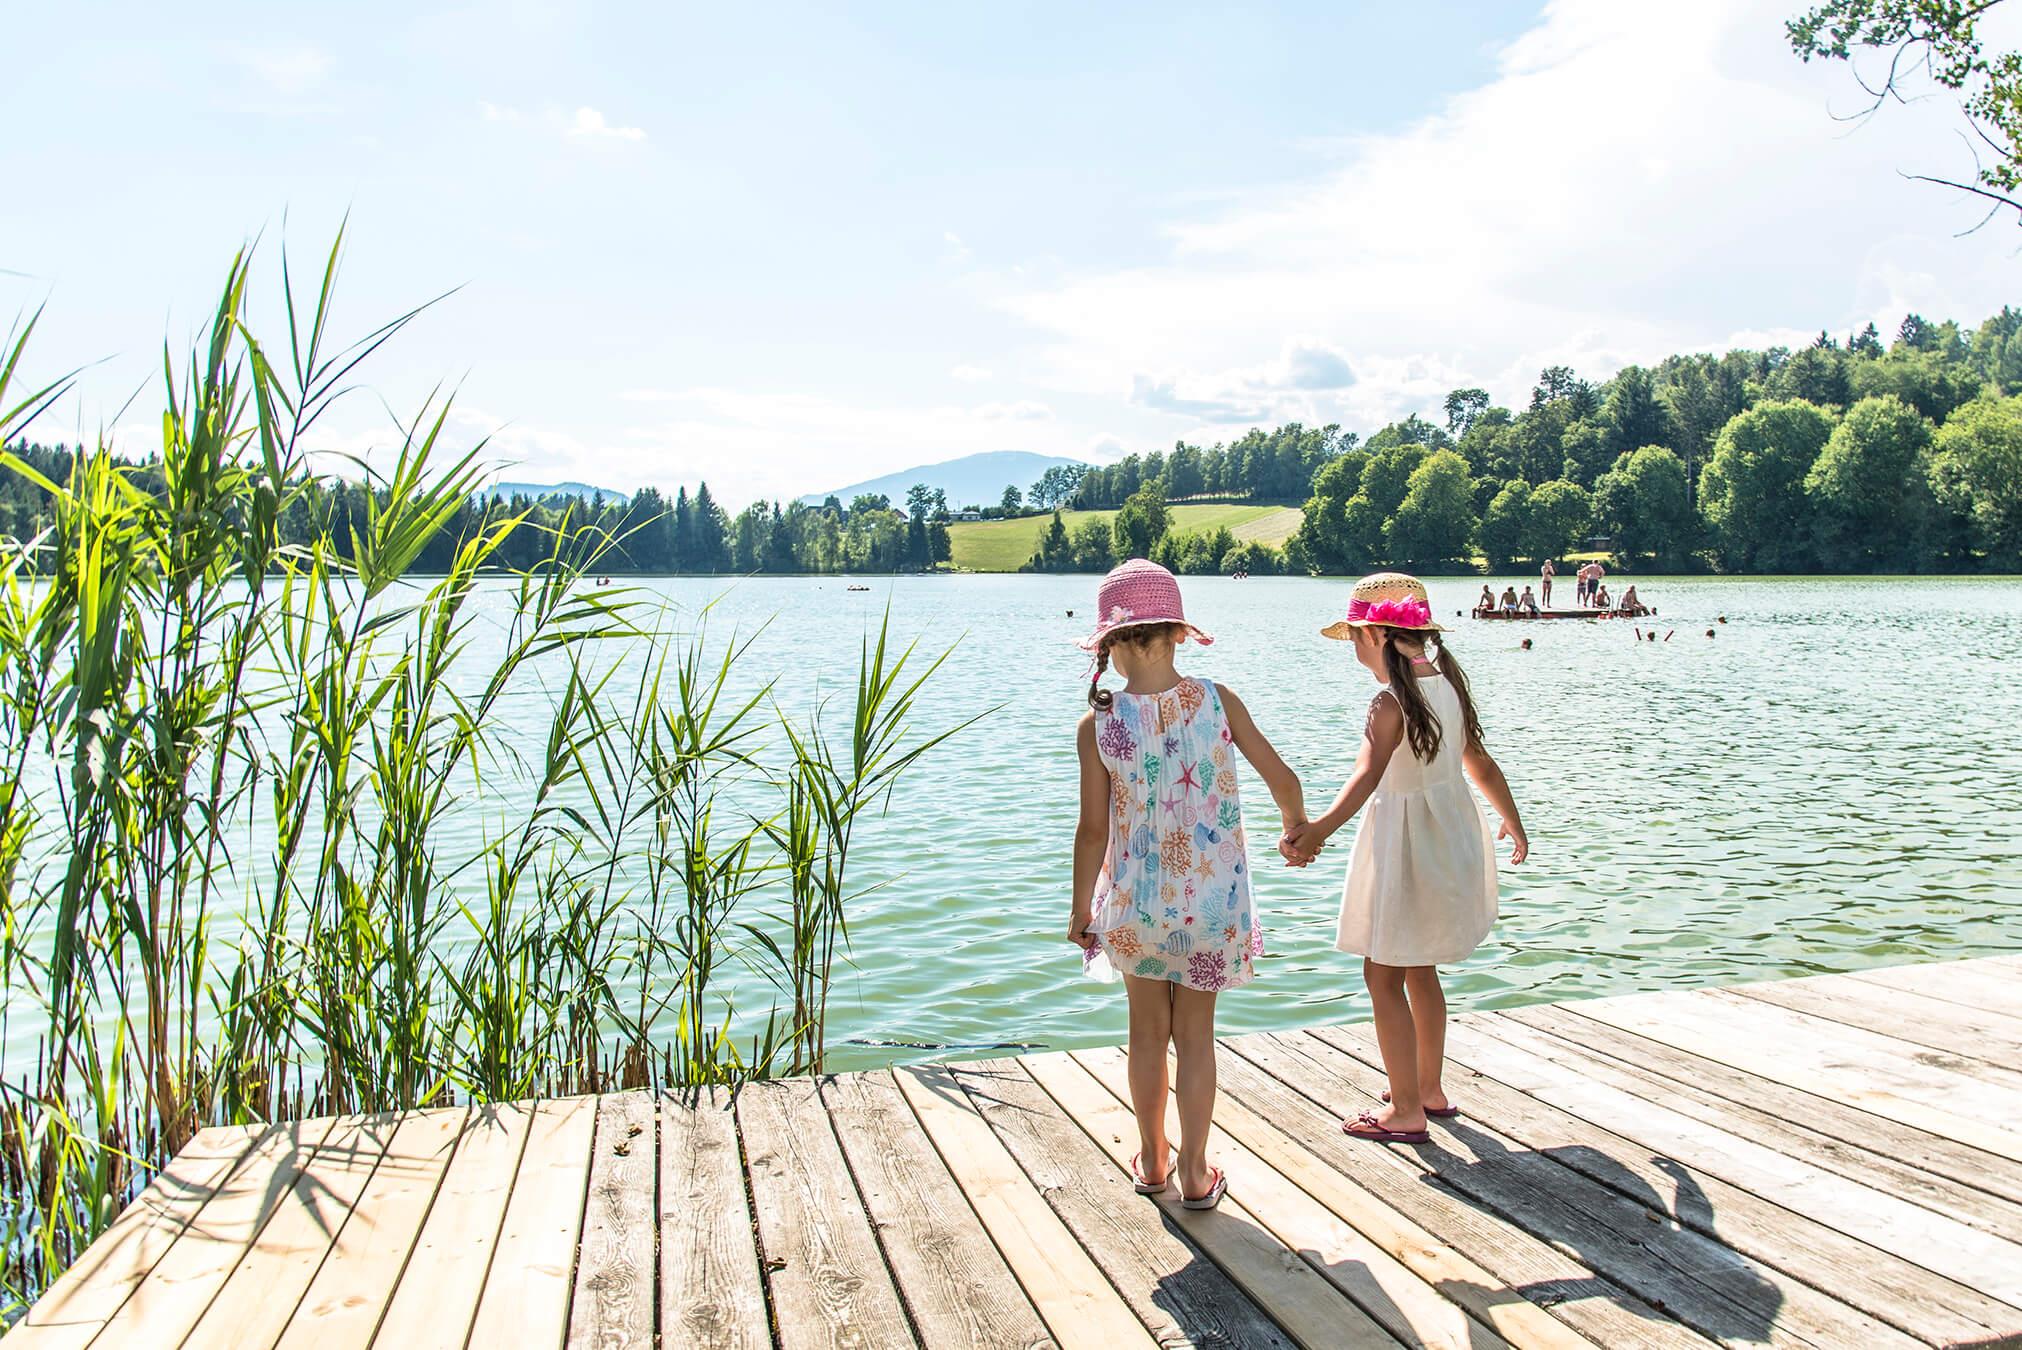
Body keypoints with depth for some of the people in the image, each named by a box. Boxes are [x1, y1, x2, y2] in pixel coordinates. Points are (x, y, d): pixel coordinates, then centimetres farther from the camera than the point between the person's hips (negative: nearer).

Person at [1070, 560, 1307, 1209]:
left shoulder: (1098, 724, -13)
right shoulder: (1218, 701, -10)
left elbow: (1093, 830, -10)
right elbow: (1283, 779, -2)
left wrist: (1080, 909, 3)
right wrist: (1296, 826, 20)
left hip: (1135, 900, 0)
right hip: (1211, 901, 0)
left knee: (1148, 1032, 18)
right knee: (1195, 1035, 14)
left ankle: (1153, 1161, 33)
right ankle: (1195, 1174, 23)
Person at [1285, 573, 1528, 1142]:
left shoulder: (1391, 702, -21)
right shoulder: (1448, 685, 3)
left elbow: (1368, 775, -37)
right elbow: (1480, 761, 15)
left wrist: (1319, 829, -52)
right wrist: (1512, 820, 30)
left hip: (1405, 844, -9)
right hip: (1451, 834, 9)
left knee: (1383, 978, 3)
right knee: (1420, 971, 21)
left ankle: (1406, 1111, 9)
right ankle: (1429, 1090, 33)